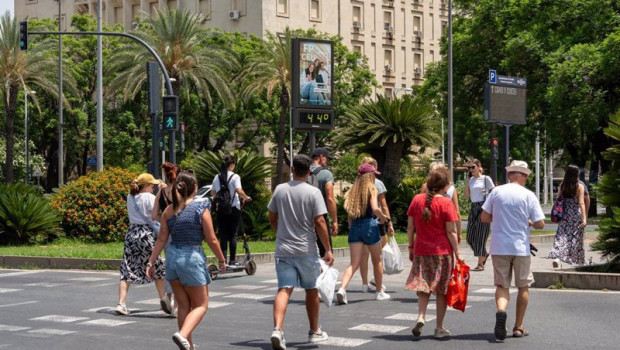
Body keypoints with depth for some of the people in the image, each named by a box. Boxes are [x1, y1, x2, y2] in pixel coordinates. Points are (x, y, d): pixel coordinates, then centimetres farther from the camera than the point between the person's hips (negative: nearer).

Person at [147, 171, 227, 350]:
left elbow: (161, 239, 2)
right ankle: (183, 334, -19)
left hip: (172, 257, 5)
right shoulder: (201, 209, -9)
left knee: (183, 306, 16)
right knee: (201, 305, 5)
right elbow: (211, 240, -7)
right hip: (192, 258, -5)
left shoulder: (169, 211, 3)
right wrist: (222, 260, 6)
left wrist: (151, 262, 8)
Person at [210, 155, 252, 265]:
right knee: (233, 235, 3)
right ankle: (232, 259, 4)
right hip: (233, 209, -4)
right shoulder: (234, 177, -8)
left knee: (223, 235, 7)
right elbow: (239, 191, -19)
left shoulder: (217, 177, 7)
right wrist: (246, 198, -2)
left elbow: (213, 192, 11)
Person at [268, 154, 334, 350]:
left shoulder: (280, 190, 3)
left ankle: (277, 329, -25)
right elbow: (319, 222, -12)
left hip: (283, 250, 2)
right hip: (307, 250, -2)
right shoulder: (313, 192, -8)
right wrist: (328, 250, -5)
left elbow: (272, 218, 11)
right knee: (311, 290, 15)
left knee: (284, 289, -4)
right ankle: (314, 332, 27)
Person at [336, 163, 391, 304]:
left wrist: (351, 227, 14)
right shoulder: (371, 189, -4)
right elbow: (375, 209, -17)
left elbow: (349, 213, 8)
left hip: (355, 227, 4)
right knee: (377, 260, 16)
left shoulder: (353, 190, 10)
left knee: (354, 263, 0)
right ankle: (379, 292, 26)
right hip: (369, 225, -4)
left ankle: (342, 289, -22)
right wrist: (383, 217, 0)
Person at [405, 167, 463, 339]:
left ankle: (421, 316, -10)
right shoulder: (446, 203, -10)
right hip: (442, 252, -3)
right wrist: (457, 253, -3)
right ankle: (439, 328, 13)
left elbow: (410, 227, 5)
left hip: (421, 251, 3)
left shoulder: (417, 200, 1)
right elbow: (451, 231, -10)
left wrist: (411, 247, 15)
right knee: (441, 290, 8)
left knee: (423, 287, 13)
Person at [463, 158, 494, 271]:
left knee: (480, 235, -7)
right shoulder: (471, 180, 14)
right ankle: (484, 254, 30)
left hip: (483, 208, -6)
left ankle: (480, 264, -2)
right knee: (470, 237, 5)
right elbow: (466, 195, 9)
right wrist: (467, 181, 5)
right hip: (473, 208, 6)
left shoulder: (486, 179, -2)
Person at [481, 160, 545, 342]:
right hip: (521, 247, -1)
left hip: (499, 247, 1)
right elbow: (540, 224, -6)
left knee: (502, 285, 10)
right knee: (523, 286, 15)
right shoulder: (529, 195, -5)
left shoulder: (497, 192, 0)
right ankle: (518, 327, 17)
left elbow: (484, 217, 3)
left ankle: (501, 310, -21)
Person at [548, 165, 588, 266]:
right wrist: (584, 219, -18)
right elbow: (581, 203, -14)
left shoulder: (562, 186, 2)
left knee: (561, 237, 0)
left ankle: (556, 257, -23)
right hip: (576, 215, -2)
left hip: (564, 215, 2)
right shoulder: (580, 187, -7)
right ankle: (579, 261, 19)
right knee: (576, 239, 8)